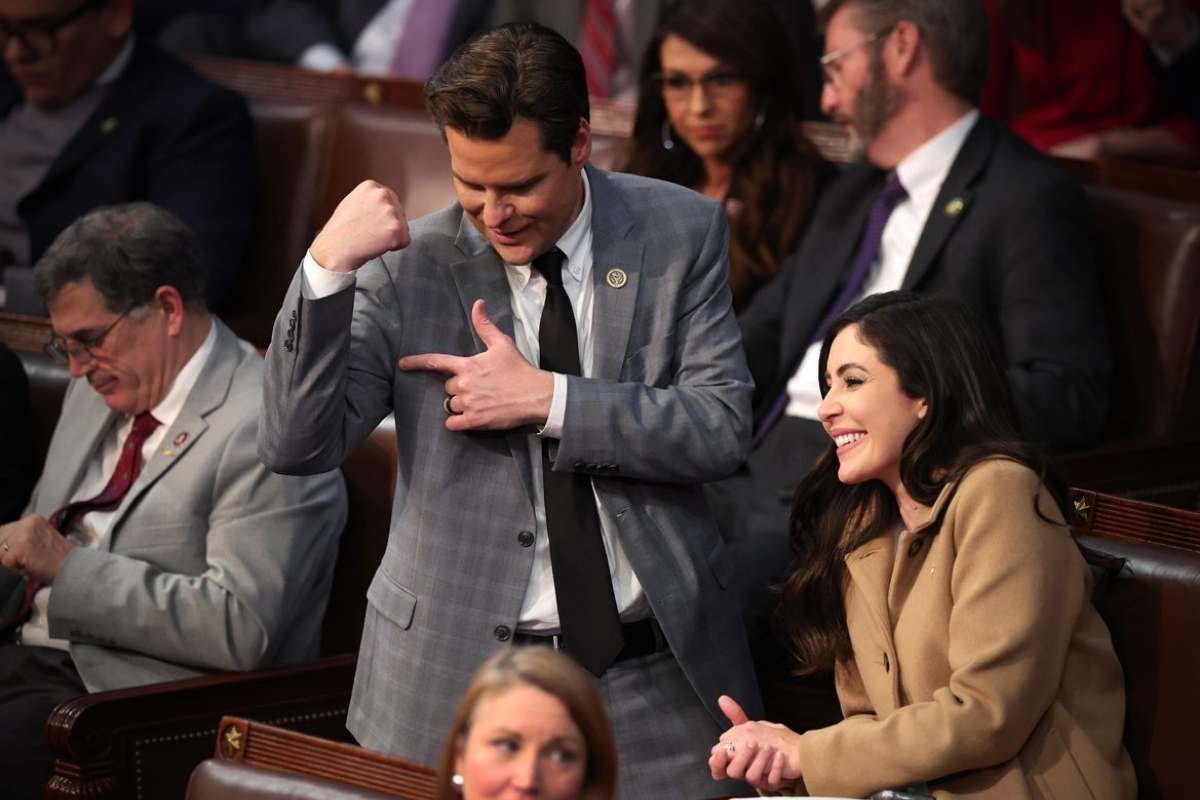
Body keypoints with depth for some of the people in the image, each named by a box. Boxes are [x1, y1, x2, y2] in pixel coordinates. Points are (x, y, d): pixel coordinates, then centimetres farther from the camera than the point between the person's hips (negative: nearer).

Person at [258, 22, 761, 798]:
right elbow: (297, 445, -10)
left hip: (659, 675, 1)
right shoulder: (409, 265, -5)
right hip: (460, 678, -1)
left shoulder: (680, 233, -1)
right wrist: (328, 267, -21)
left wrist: (546, 399, -16)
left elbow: (722, 428, -6)